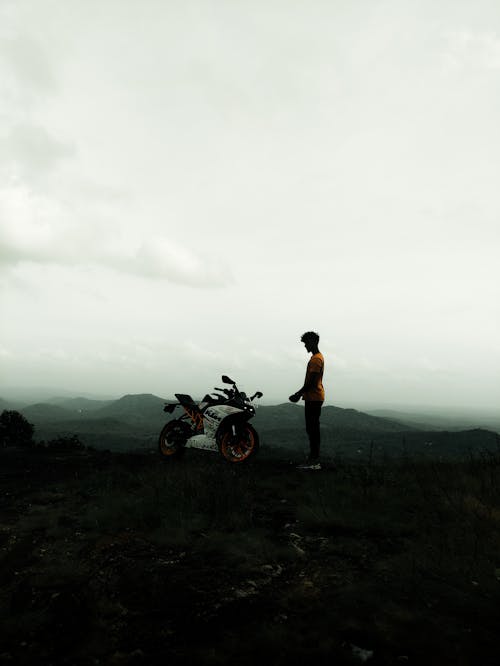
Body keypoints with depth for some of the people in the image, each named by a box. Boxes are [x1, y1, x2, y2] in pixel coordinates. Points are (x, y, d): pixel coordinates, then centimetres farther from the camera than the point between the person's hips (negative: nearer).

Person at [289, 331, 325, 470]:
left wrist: (298, 394, -13)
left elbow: (311, 381, -20)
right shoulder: (316, 357, 18)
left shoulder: (316, 359, -15)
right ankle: (314, 460, 16)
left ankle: (314, 461, -5)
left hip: (314, 398, -10)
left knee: (312, 429, -8)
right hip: (313, 398, 10)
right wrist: (300, 393, 19)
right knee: (312, 429, 11)